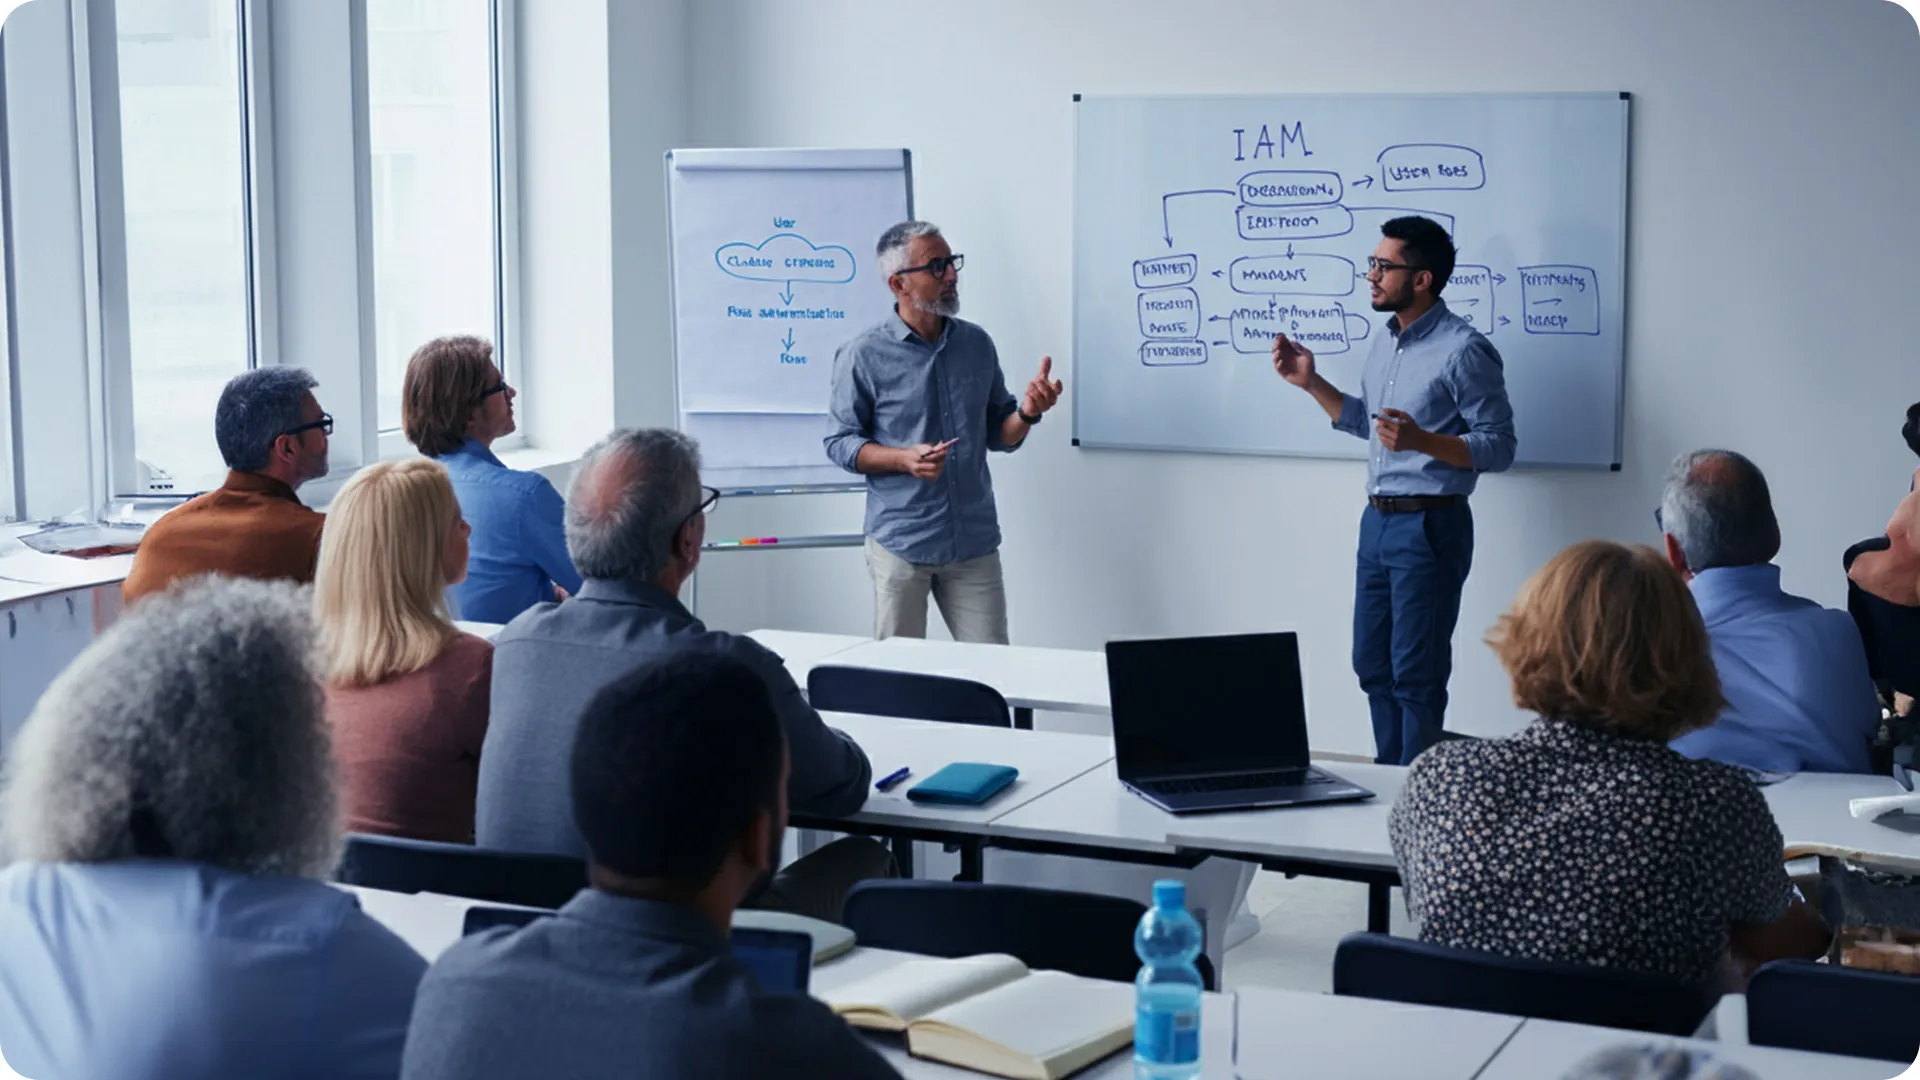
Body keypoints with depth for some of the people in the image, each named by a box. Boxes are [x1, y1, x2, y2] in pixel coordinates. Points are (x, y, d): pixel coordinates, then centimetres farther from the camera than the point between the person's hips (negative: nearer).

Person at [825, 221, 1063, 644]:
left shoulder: (977, 344, 6)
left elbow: (999, 435, 12)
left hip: (975, 543, 3)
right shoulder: (864, 354, -6)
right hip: (900, 543, -3)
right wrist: (904, 459, -21)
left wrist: (1026, 413, -10)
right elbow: (840, 443, -4)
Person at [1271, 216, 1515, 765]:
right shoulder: (1386, 342, 12)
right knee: (1372, 664, 14)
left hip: (1429, 527, -9)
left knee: (1416, 674, -2)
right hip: (1377, 520, 9)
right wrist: (1310, 382, 12)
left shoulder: (1464, 350, -14)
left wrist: (1421, 441, -30)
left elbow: (1498, 447, -15)